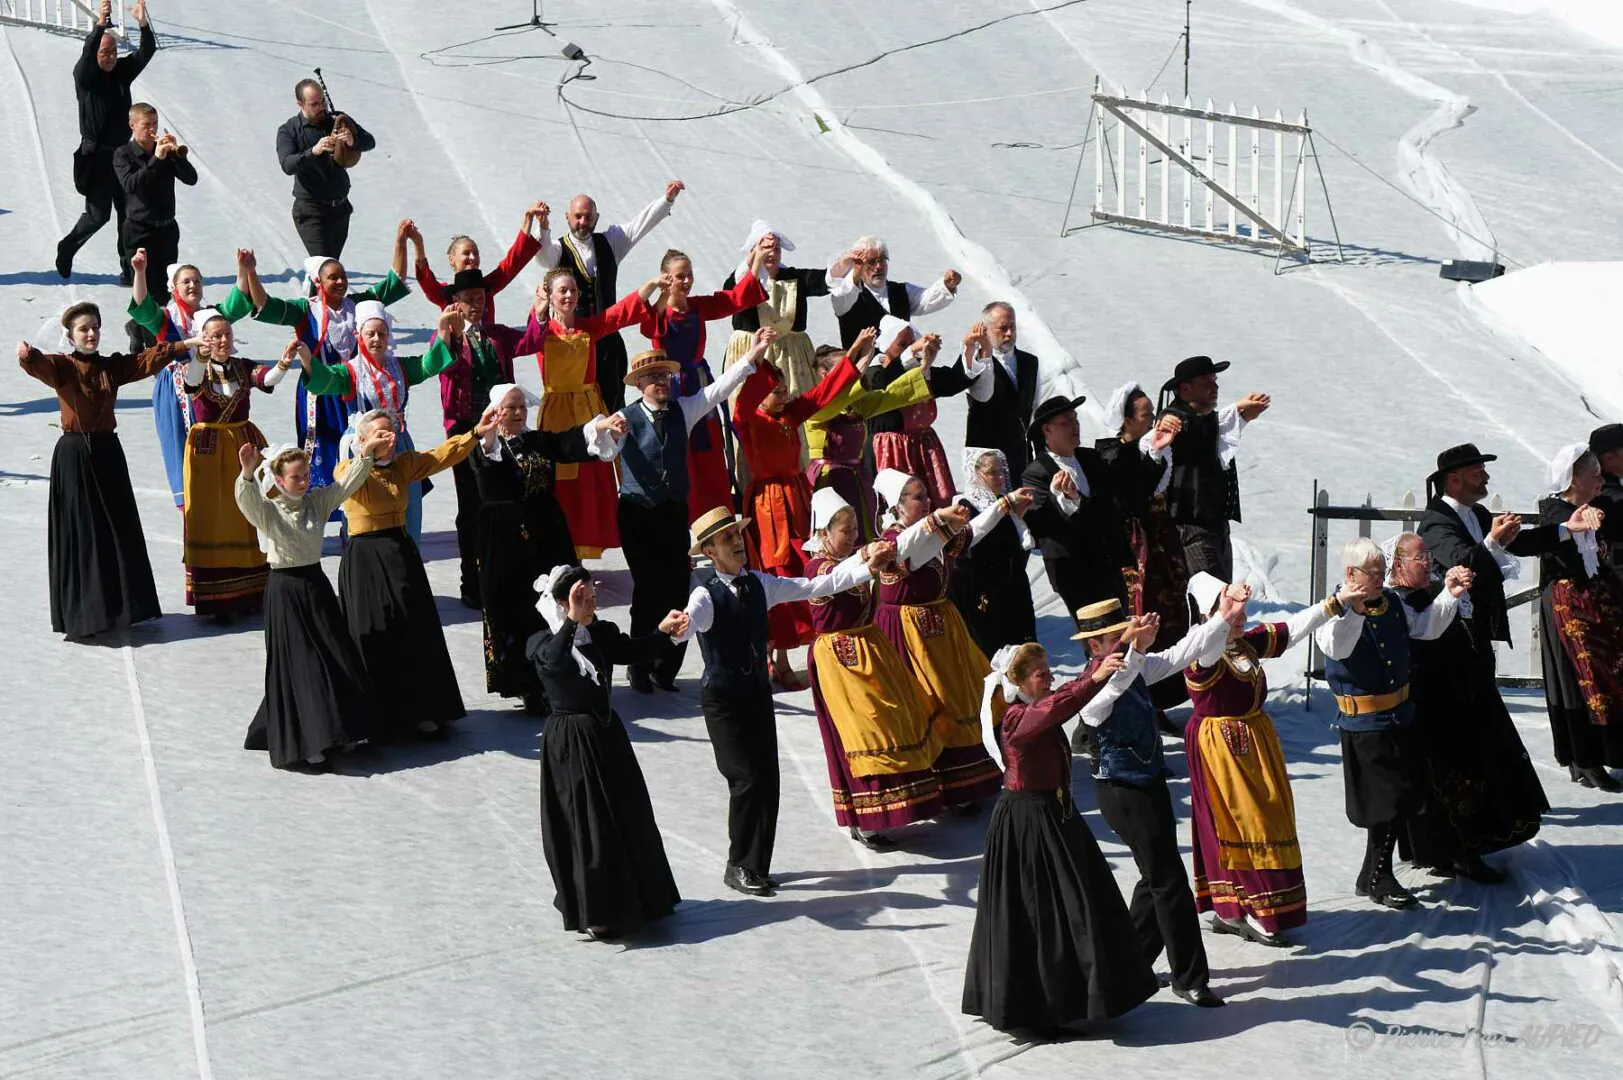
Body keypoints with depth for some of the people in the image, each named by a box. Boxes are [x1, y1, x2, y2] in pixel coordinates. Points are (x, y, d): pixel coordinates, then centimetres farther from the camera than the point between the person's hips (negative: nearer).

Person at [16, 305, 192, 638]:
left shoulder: (113, 366, 8)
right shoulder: (62, 366, -5)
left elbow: (149, 359, 2)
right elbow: (40, 365, -25)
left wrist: (187, 344, -8)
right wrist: (26, 354, -48)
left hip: (107, 452, 4)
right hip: (74, 455, -4)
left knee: (119, 528, 7)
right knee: (79, 532, -3)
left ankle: (120, 604, 17)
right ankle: (82, 614, 0)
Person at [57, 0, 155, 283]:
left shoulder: (122, 71, 6)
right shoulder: (84, 76, -7)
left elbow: (146, 52, -6)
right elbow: (86, 56, -28)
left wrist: (143, 23, -25)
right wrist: (100, 24, -44)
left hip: (123, 154, 5)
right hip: (97, 156, -5)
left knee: (128, 214, 3)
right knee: (97, 214, -1)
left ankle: (129, 268, 8)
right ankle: (67, 249, 23)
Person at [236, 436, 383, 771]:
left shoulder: (317, 502, 6)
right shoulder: (266, 511, -11)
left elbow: (346, 485, 0)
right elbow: (246, 500, -31)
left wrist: (364, 457, -16)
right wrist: (247, 475, -51)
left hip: (317, 585, 6)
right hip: (285, 590, -6)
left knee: (336, 661, 11)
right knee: (298, 667, -4)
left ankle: (337, 731, 27)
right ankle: (298, 747, 1)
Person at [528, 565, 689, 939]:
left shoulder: (602, 633, 4)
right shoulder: (542, 643, -14)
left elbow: (632, 651, -9)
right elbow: (554, 658, -36)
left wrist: (664, 632, -27)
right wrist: (573, 622, -52)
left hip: (606, 733, 6)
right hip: (569, 742, -6)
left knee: (629, 818, 13)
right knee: (586, 827, 0)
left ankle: (635, 899, 29)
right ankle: (594, 912, 12)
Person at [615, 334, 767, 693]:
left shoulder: (682, 410, 7)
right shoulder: (626, 418, -4)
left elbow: (717, 390, -1)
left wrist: (753, 355, -9)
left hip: (675, 513, 4)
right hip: (638, 515, -4)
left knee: (677, 588, 2)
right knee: (649, 588, -8)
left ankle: (666, 669, 13)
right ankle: (640, 668, 6)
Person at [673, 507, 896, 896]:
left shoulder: (759, 584, 3)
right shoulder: (706, 596, -16)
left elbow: (816, 586, 3)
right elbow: (689, 621, -37)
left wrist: (866, 567, -5)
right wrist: (676, 629, -62)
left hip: (758, 694, 6)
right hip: (722, 700, -6)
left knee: (768, 779, 4)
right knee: (747, 779, -12)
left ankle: (756, 865, 18)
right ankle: (739, 867, 4)